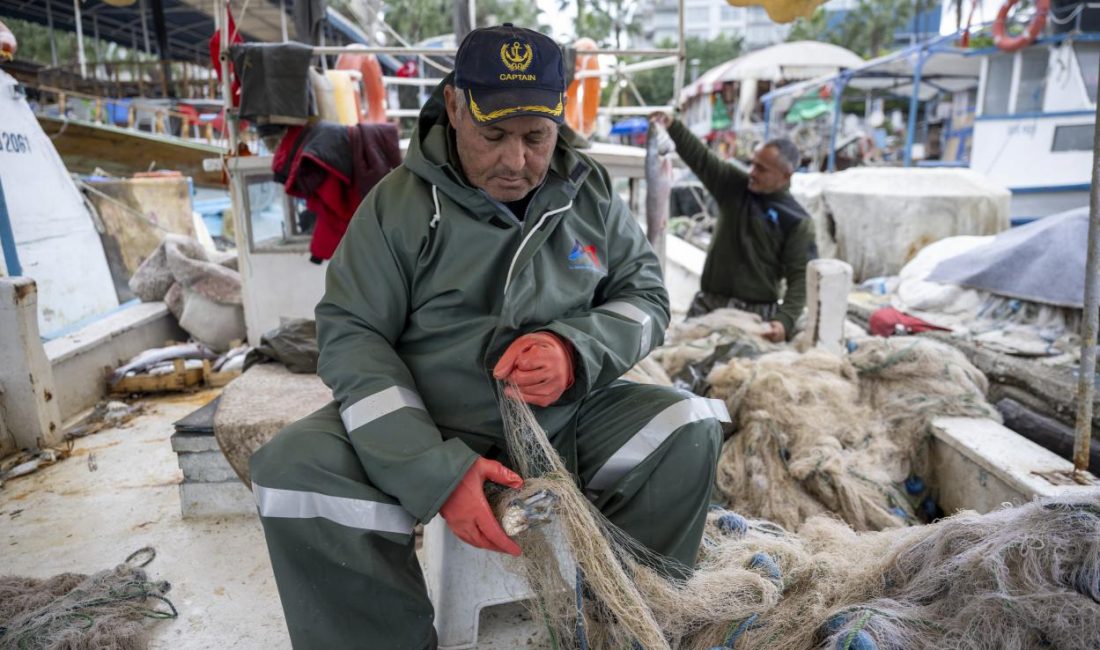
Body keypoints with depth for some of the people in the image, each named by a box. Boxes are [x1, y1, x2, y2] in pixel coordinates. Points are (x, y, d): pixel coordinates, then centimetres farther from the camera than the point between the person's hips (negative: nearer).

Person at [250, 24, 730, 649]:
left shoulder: (592, 193, 1)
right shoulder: (399, 202, -8)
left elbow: (646, 296, 4)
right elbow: (351, 337, -11)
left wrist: (576, 352, -20)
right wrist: (436, 473, -24)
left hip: (569, 422, 2)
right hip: (428, 430, -1)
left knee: (690, 431, -17)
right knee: (294, 470, -25)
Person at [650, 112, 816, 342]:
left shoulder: (798, 221, -6)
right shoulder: (734, 185, 6)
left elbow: (801, 276, -8)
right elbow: (701, 158, -3)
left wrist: (785, 320, -21)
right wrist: (673, 126, -18)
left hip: (758, 314, -4)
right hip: (707, 304, 4)